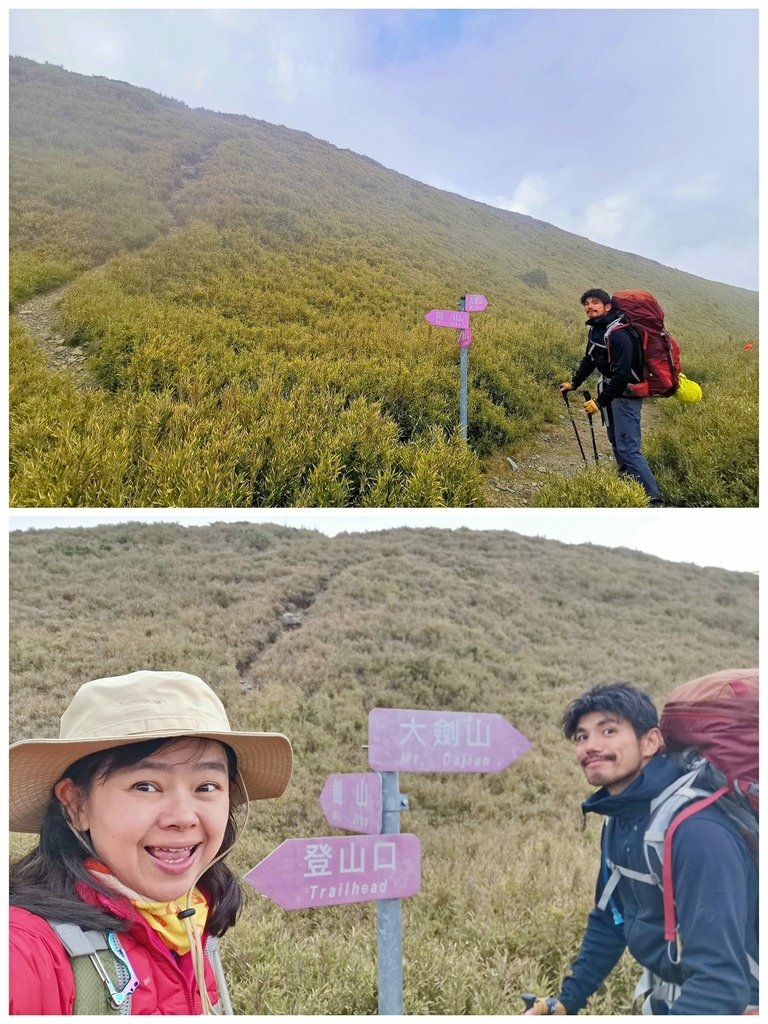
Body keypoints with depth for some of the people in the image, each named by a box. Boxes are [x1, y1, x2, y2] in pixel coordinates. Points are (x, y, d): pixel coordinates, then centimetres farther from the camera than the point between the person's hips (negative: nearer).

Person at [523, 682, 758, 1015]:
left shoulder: (696, 830, -29)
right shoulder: (620, 820, -1)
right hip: (659, 998, 8)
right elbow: (609, 921, 11)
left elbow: (721, 979, -35)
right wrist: (564, 1002, 9)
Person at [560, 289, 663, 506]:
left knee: (628, 448, -16)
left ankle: (654, 499, -15)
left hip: (626, 393, -10)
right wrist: (574, 383, 23)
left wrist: (600, 402, -29)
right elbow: (589, 359, 23)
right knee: (616, 442, 18)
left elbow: (621, 374, -29)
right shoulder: (595, 329, 6)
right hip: (610, 389, 10)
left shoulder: (618, 334, -25)